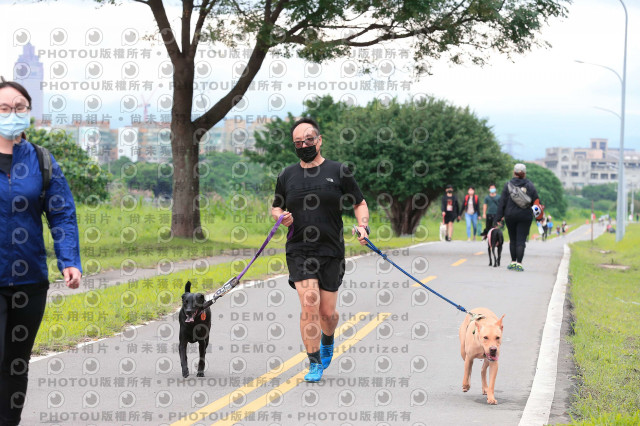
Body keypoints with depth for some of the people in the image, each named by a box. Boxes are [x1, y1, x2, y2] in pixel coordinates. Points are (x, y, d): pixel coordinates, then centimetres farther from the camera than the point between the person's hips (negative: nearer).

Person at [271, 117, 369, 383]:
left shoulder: (338, 172, 2)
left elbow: (360, 204, 9)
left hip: (331, 251, 0)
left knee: (327, 312, 4)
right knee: (309, 304, -15)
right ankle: (314, 364, -6)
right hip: (299, 251, 1)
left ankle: (327, 341, 39)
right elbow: (276, 207, 21)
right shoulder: (287, 176, 9)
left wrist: (363, 225, -10)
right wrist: (281, 216, -2)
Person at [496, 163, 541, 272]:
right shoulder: (530, 186, 0)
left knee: (513, 240, 13)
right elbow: (536, 201, 2)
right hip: (525, 216, -1)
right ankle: (519, 264, -9)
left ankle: (513, 262, 17)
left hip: (510, 215, 1)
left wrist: (500, 216, 1)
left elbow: (502, 202, -1)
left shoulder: (508, 185, 0)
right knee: (521, 240, -2)